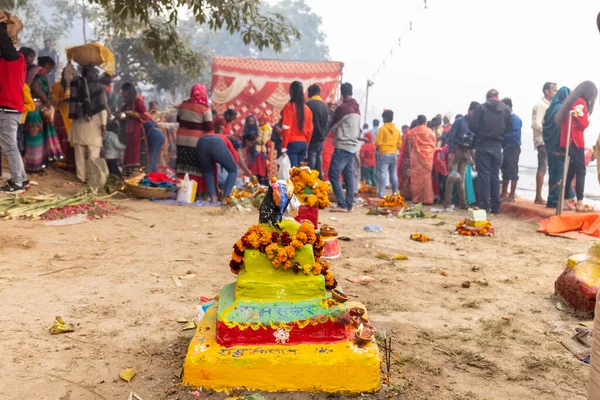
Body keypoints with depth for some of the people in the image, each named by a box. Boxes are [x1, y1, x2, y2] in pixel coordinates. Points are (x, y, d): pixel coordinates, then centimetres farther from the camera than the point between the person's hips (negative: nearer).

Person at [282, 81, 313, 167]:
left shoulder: (289, 106, -8)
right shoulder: (307, 108, 7)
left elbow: (287, 128, -11)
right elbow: (310, 129, 9)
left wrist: (284, 146, -6)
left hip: (292, 143, -5)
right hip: (303, 143, 5)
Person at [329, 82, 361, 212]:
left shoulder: (343, 107, -11)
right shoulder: (357, 109, 13)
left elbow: (332, 127, 0)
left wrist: (333, 116, 15)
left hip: (342, 146, -8)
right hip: (353, 146, 8)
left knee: (334, 175, -7)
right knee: (349, 177, 7)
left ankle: (342, 205, -12)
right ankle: (349, 205, 7)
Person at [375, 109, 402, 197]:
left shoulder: (382, 129, -8)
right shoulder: (397, 130, 9)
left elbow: (377, 143, -10)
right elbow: (399, 144, 9)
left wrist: (378, 148, 10)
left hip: (384, 154, -5)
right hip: (394, 154, 5)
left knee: (382, 174, -6)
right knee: (394, 175, 11)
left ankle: (381, 193, -12)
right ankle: (395, 193, 15)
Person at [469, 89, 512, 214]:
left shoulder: (481, 108, -4)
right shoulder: (505, 109, 5)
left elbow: (472, 125, -8)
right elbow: (509, 129, 5)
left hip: (483, 145, -3)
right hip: (497, 146, 3)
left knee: (484, 175, 0)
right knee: (495, 175, 9)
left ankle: (484, 205, -3)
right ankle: (495, 206, 9)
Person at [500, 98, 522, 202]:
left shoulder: (515, 119, -11)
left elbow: (515, 134, -19)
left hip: (513, 148, -8)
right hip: (506, 148, 8)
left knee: (512, 172, -4)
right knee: (505, 172, 13)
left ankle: (512, 196, 0)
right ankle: (504, 194, 22)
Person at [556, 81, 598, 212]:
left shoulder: (571, 101, 17)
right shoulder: (581, 102, -9)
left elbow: (561, 121, 18)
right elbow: (583, 124, -12)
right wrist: (586, 117, 6)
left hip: (566, 141, 8)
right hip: (575, 142, -8)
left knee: (570, 171, 10)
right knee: (580, 171, -6)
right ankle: (579, 202, -10)